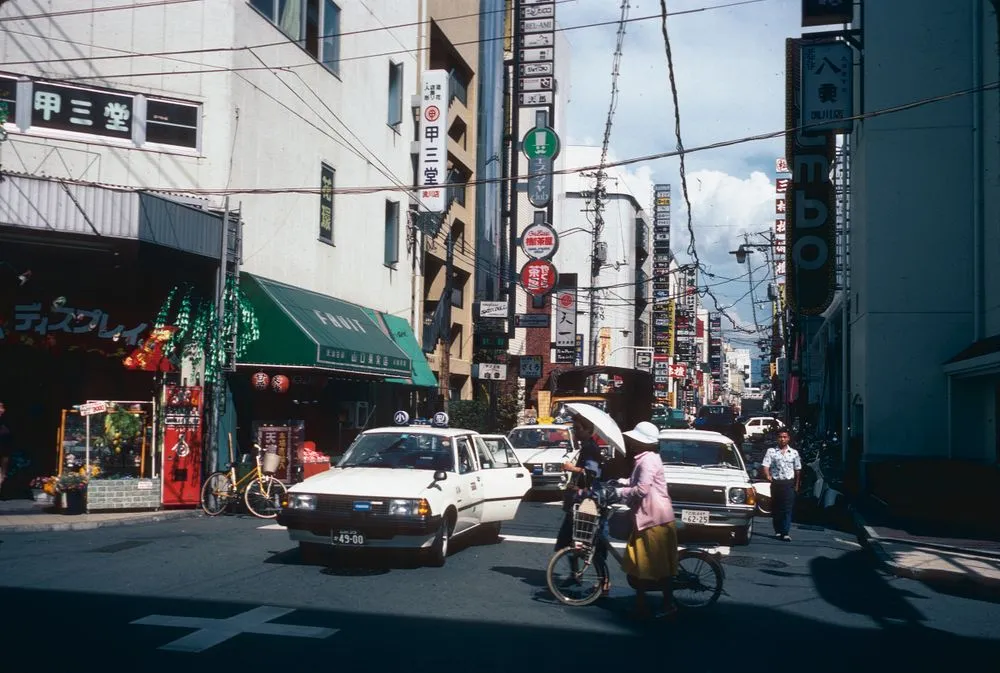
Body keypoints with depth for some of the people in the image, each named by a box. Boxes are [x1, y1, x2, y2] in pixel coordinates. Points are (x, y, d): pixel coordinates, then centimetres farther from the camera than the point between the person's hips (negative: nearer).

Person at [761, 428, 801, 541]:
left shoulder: (794, 453, 10)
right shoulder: (771, 451, 5)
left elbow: (797, 470, 14)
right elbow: (765, 465, -4)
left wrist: (796, 485, 12)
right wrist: (767, 476, -22)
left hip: (789, 483, 0)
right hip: (775, 483, 0)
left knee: (788, 508, -8)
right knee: (776, 508, 5)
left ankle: (786, 533, -12)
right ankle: (778, 531, 16)